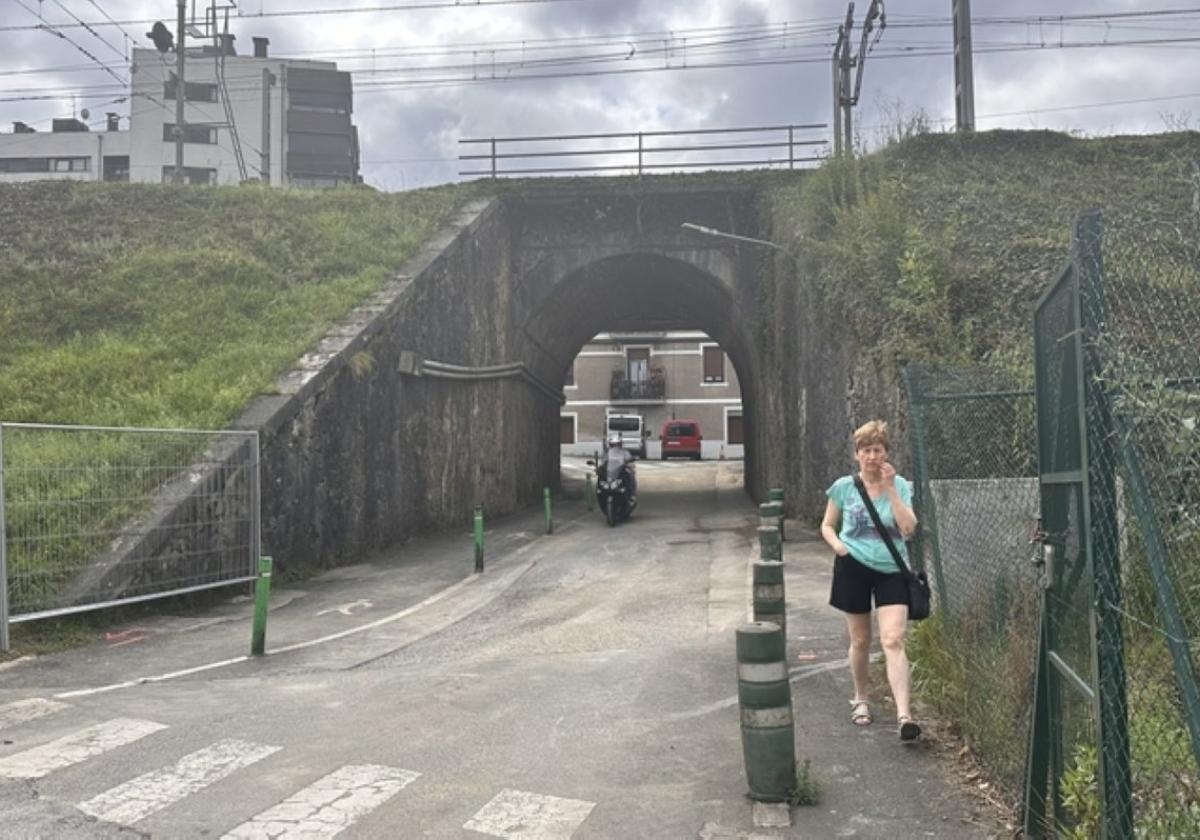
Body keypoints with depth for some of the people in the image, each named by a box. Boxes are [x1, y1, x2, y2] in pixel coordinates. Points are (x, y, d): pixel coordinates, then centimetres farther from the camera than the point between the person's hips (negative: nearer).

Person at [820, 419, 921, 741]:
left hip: (892, 570, -1)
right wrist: (837, 544, -10)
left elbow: (909, 528, -14)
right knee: (860, 641, 11)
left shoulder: (900, 485, -1)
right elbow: (827, 525, 11)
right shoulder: (844, 487, 0)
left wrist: (890, 488, -17)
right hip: (854, 567, 1)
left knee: (893, 640, -13)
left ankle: (904, 714, -16)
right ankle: (861, 699, 33)